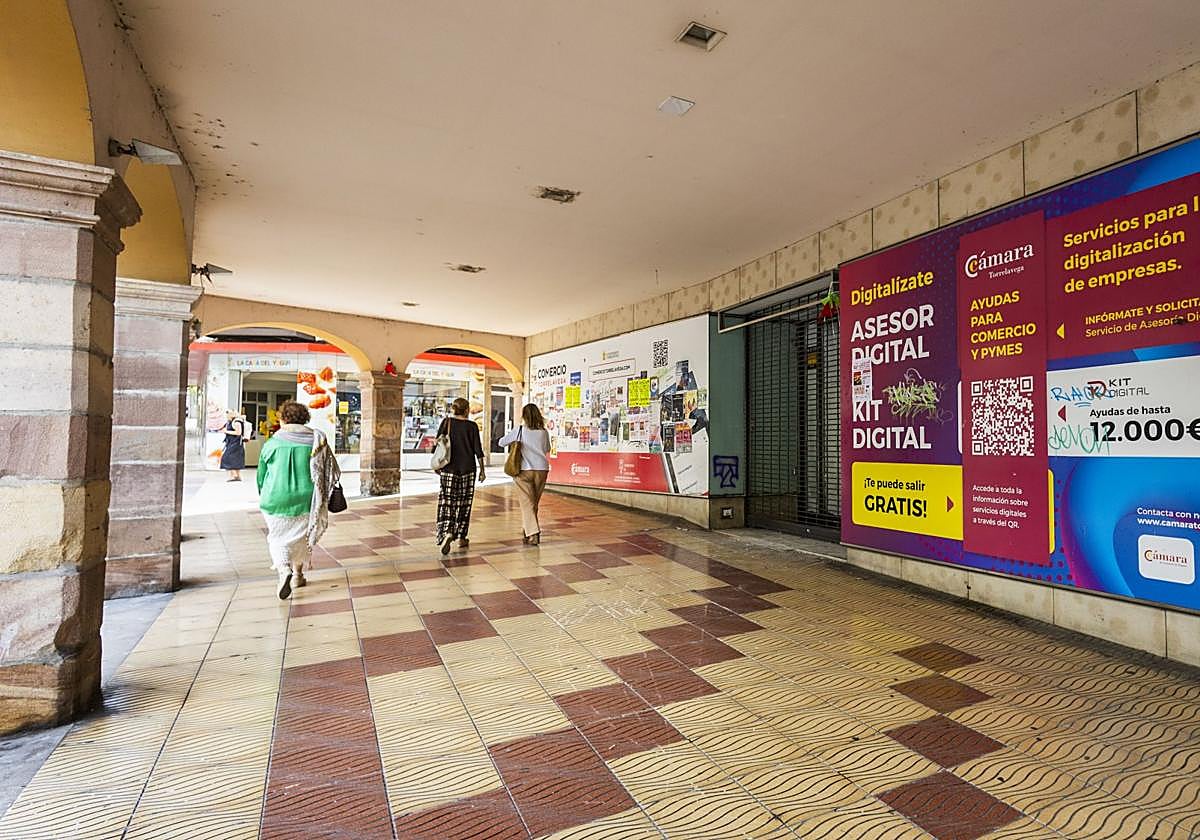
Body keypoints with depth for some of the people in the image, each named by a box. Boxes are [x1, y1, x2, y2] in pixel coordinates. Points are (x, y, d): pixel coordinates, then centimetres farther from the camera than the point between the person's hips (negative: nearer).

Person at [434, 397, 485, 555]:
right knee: (464, 503, 9)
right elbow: (478, 450, -2)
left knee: (446, 501, 3)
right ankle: (461, 537, 15)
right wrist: (482, 470, 7)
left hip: (449, 468, 1)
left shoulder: (446, 422, 0)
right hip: (467, 469, -1)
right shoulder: (472, 426, -3)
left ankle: (447, 533, -17)